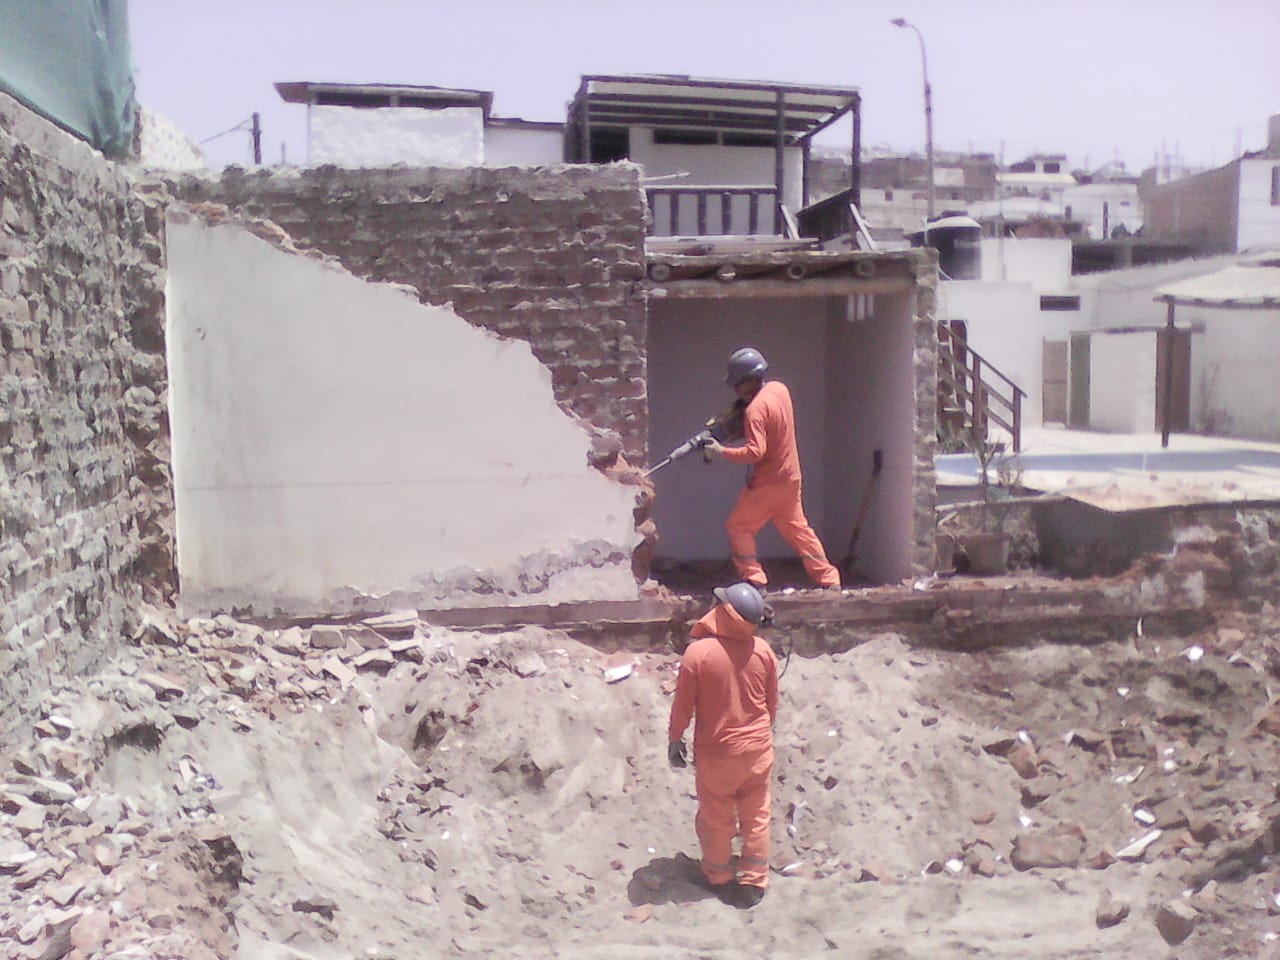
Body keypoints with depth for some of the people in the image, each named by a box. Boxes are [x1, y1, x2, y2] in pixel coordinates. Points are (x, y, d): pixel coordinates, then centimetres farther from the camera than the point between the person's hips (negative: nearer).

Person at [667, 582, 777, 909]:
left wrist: (674, 739, 3)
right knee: (756, 817, 17)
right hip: (757, 748, 3)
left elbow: (683, 704, -13)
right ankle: (754, 883, 29)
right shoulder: (763, 651, -12)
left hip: (715, 752, -2)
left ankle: (720, 878, 34)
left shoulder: (698, 652, -23)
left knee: (717, 818, 17)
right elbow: (772, 702, 1)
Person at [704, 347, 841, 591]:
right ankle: (829, 578, 20)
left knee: (738, 526, 3)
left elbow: (755, 452, -28)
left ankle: (754, 580, -1)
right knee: (797, 527, 18)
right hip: (790, 477, 8)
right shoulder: (779, 388, 2)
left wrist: (722, 451, -21)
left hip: (768, 482, -8)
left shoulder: (755, 409, -22)